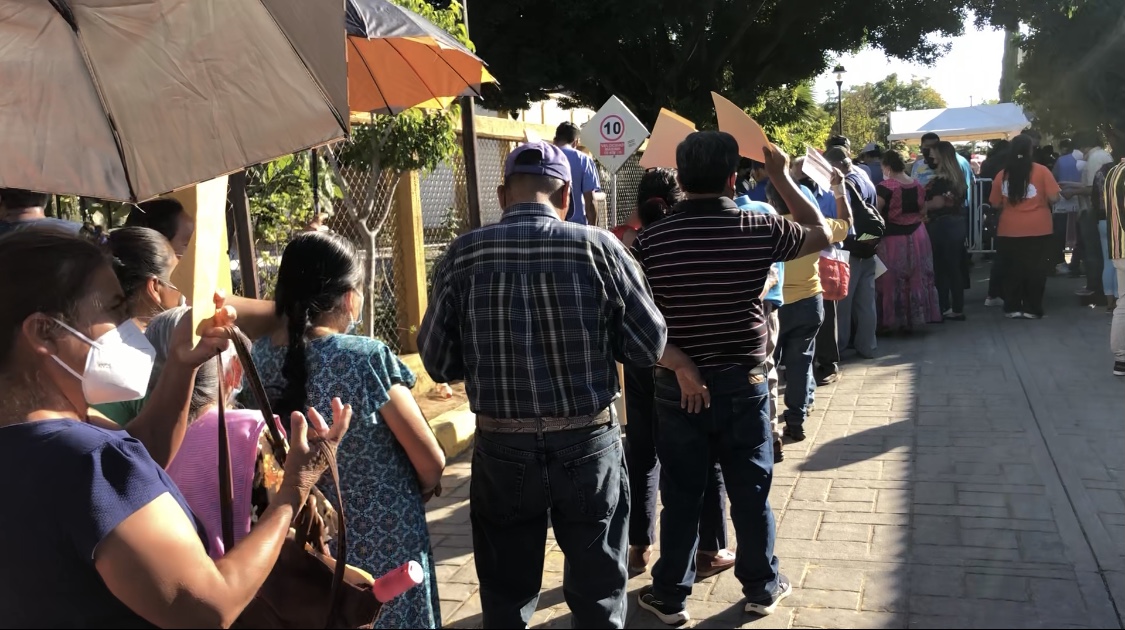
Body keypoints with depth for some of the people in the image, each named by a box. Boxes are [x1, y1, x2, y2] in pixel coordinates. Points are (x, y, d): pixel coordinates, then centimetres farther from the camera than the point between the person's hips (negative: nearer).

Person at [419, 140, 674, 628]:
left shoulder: (464, 254, -7)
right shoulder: (598, 246, -10)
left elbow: (438, 362, 0)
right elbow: (649, 345, -4)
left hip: (501, 450, 1)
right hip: (589, 446, -1)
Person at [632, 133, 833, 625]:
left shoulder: (651, 241, -12)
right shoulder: (760, 230, -10)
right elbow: (821, 234, 10)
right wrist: (781, 178, 15)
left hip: (677, 387, 0)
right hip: (744, 383, 1)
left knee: (680, 496, 11)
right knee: (751, 492, 15)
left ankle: (670, 596, 24)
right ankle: (762, 588, 31)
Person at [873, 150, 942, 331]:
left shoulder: (885, 186, -15)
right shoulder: (918, 185, 5)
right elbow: (923, 212, 14)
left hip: (893, 239, -6)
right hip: (917, 236, 6)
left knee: (892, 282, 3)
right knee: (917, 279, 13)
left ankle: (891, 321, 9)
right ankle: (914, 319, 21)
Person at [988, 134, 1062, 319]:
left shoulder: (1002, 174, 1)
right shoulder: (1041, 171, -6)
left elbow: (996, 203, 7)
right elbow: (1053, 198, -8)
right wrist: (1041, 200, 12)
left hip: (1009, 231, 2)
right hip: (1038, 230, -2)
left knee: (1012, 270, 10)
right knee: (1035, 271, 6)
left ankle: (1012, 308, 13)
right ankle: (1031, 309, 9)